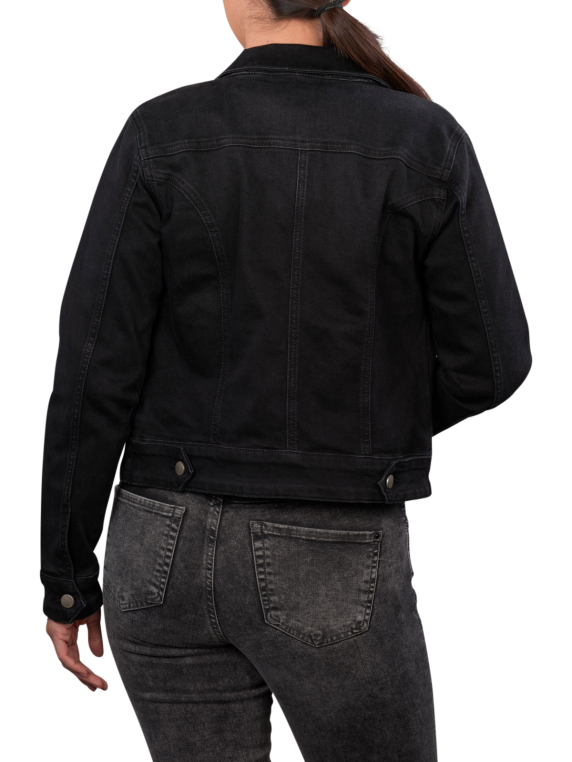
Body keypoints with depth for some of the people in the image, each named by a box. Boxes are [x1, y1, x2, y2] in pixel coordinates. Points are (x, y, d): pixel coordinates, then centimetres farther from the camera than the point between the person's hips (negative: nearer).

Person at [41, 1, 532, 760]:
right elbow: (489, 361, -6)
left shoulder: (162, 135, -7)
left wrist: (67, 577, 3)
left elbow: (96, 371, -8)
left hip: (171, 548, 2)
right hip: (331, 572, -1)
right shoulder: (427, 142, -8)